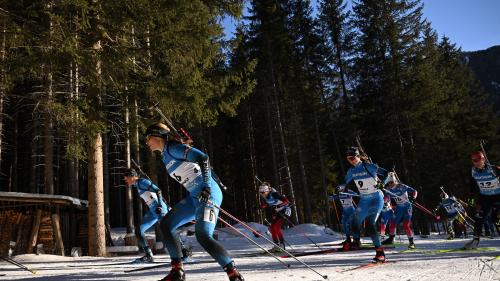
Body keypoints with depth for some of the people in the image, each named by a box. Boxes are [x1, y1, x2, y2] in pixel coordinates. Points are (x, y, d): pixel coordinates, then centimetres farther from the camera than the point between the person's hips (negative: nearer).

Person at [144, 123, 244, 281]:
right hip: (195, 197, 10)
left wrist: (206, 187, -25)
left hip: (208, 194, -10)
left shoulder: (172, 148, -8)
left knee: (202, 236, -21)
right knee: (166, 224, 8)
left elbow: (202, 158, -18)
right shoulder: (165, 156, 21)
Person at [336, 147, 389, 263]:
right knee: (356, 222, 5)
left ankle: (380, 252, -9)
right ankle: (356, 242, 31)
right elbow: (345, 182, 12)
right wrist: (341, 188, -9)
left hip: (376, 198, -6)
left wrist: (380, 182, -24)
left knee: (371, 224, -16)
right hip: (364, 200, 6)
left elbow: (386, 173, -8)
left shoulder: (369, 167, -14)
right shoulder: (351, 171, 3)